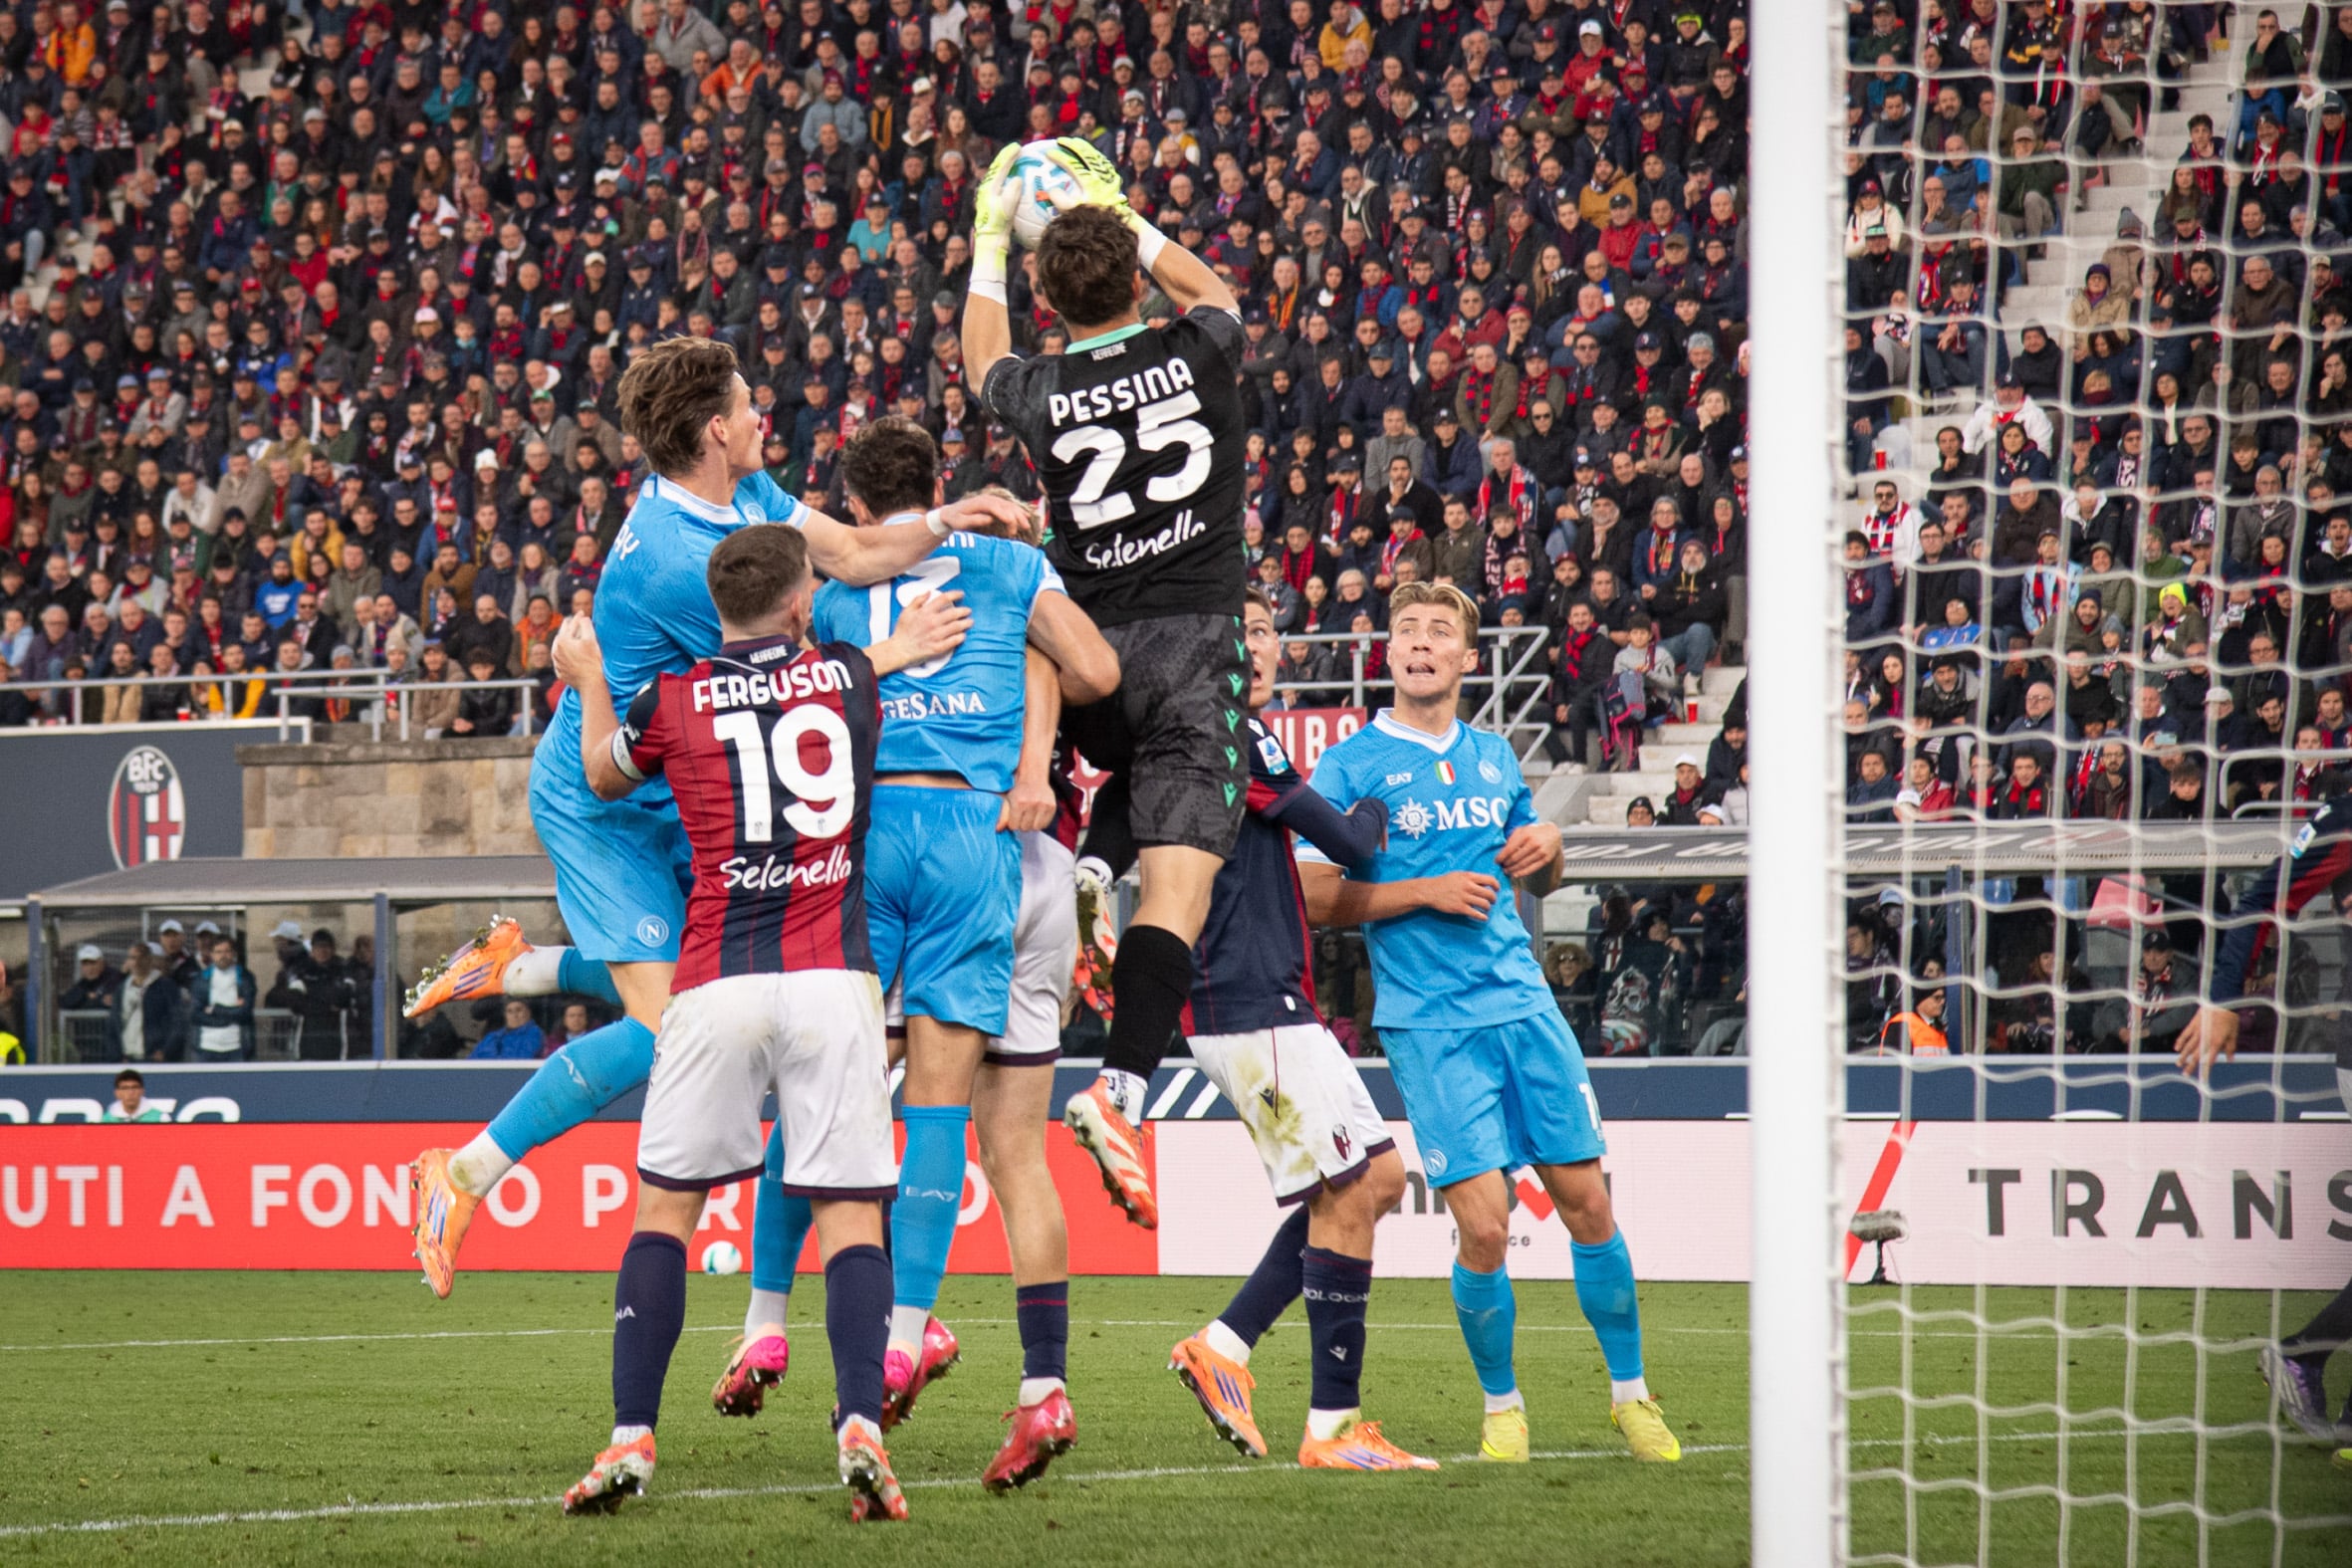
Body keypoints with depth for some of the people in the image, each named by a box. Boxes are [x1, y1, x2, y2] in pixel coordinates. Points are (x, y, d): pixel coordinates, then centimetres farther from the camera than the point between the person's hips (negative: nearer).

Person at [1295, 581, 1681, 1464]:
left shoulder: (1493, 757, 14)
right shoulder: (1350, 765, 0)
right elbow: (1313, 897, -5)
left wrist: (1548, 846, 3)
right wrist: (1426, 894, -13)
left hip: (1523, 1003, 4)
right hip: (1429, 1022, -4)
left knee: (1587, 1203, 3)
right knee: (1484, 1227, -11)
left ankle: (1630, 1394, 17)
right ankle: (1502, 1407, 9)